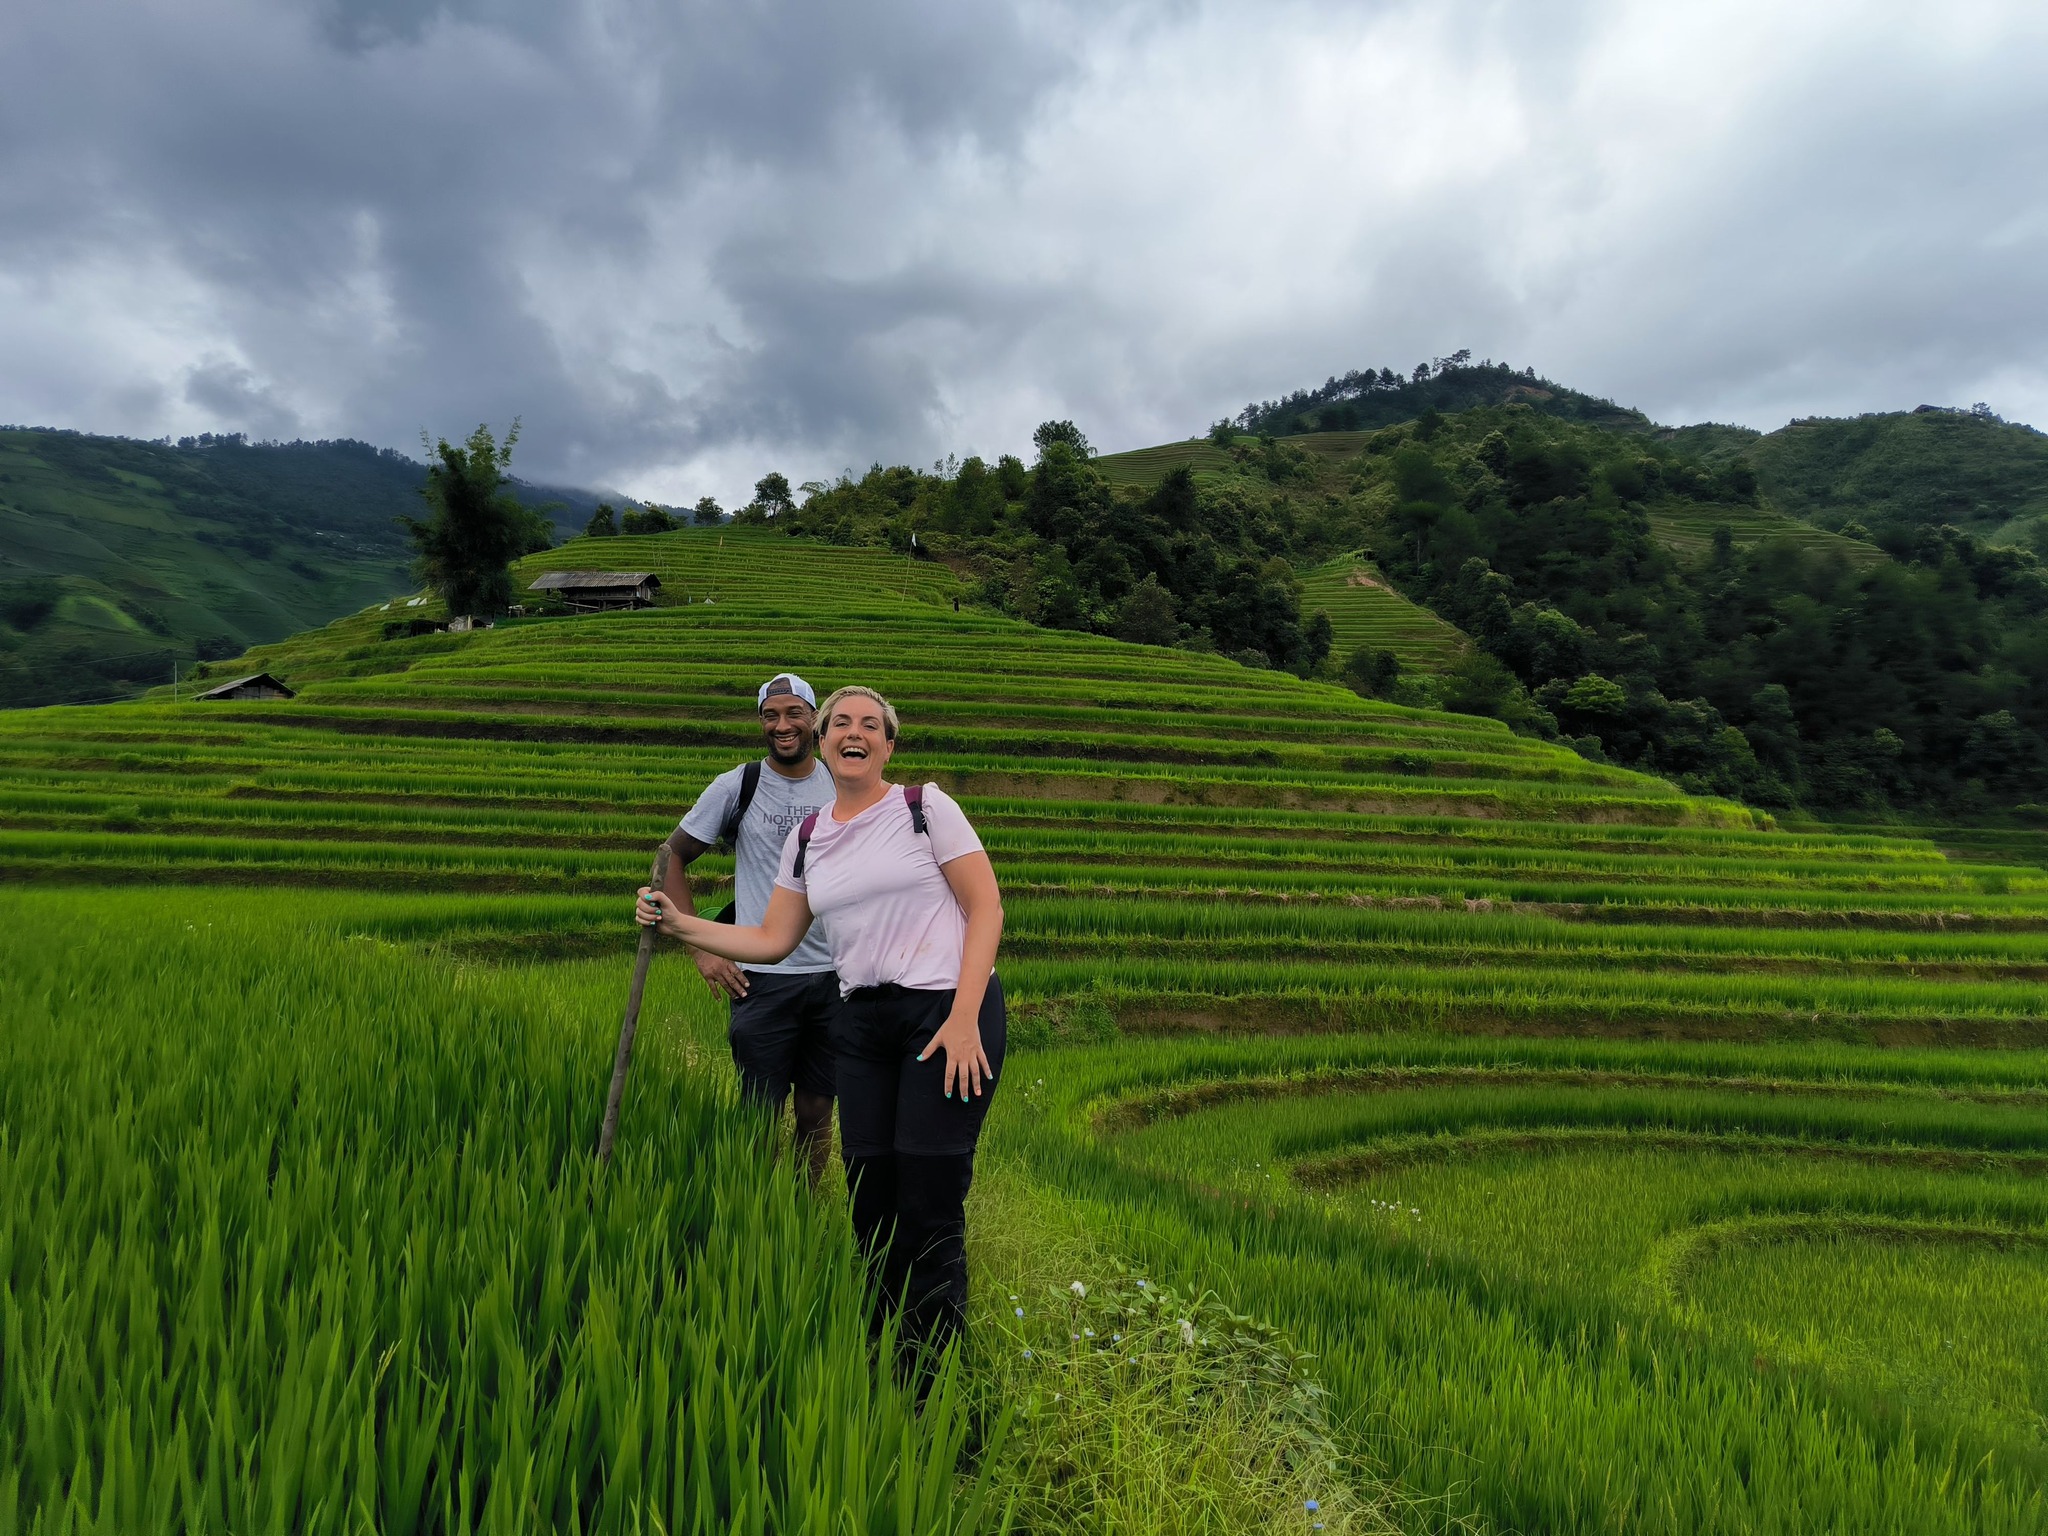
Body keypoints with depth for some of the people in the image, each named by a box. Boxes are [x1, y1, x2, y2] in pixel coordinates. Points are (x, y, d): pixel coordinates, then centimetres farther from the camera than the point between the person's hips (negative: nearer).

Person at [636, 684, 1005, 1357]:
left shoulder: (925, 806, -2)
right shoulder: (807, 840, 13)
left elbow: (986, 907, -6)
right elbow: (772, 939, 15)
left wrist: (964, 1017, -14)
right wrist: (681, 924, 5)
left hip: (949, 1011, -5)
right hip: (861, 1022, 5)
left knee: (930, 1206, -4)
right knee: (870, 1197, 6)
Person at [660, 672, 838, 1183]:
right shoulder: (737, 787, -1)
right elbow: (673, 859, 5)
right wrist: (701, 949, -3)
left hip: (836, 975, 2)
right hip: (763, 978, -2)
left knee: (817, 1114, 11)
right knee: (761, 1117, 3)